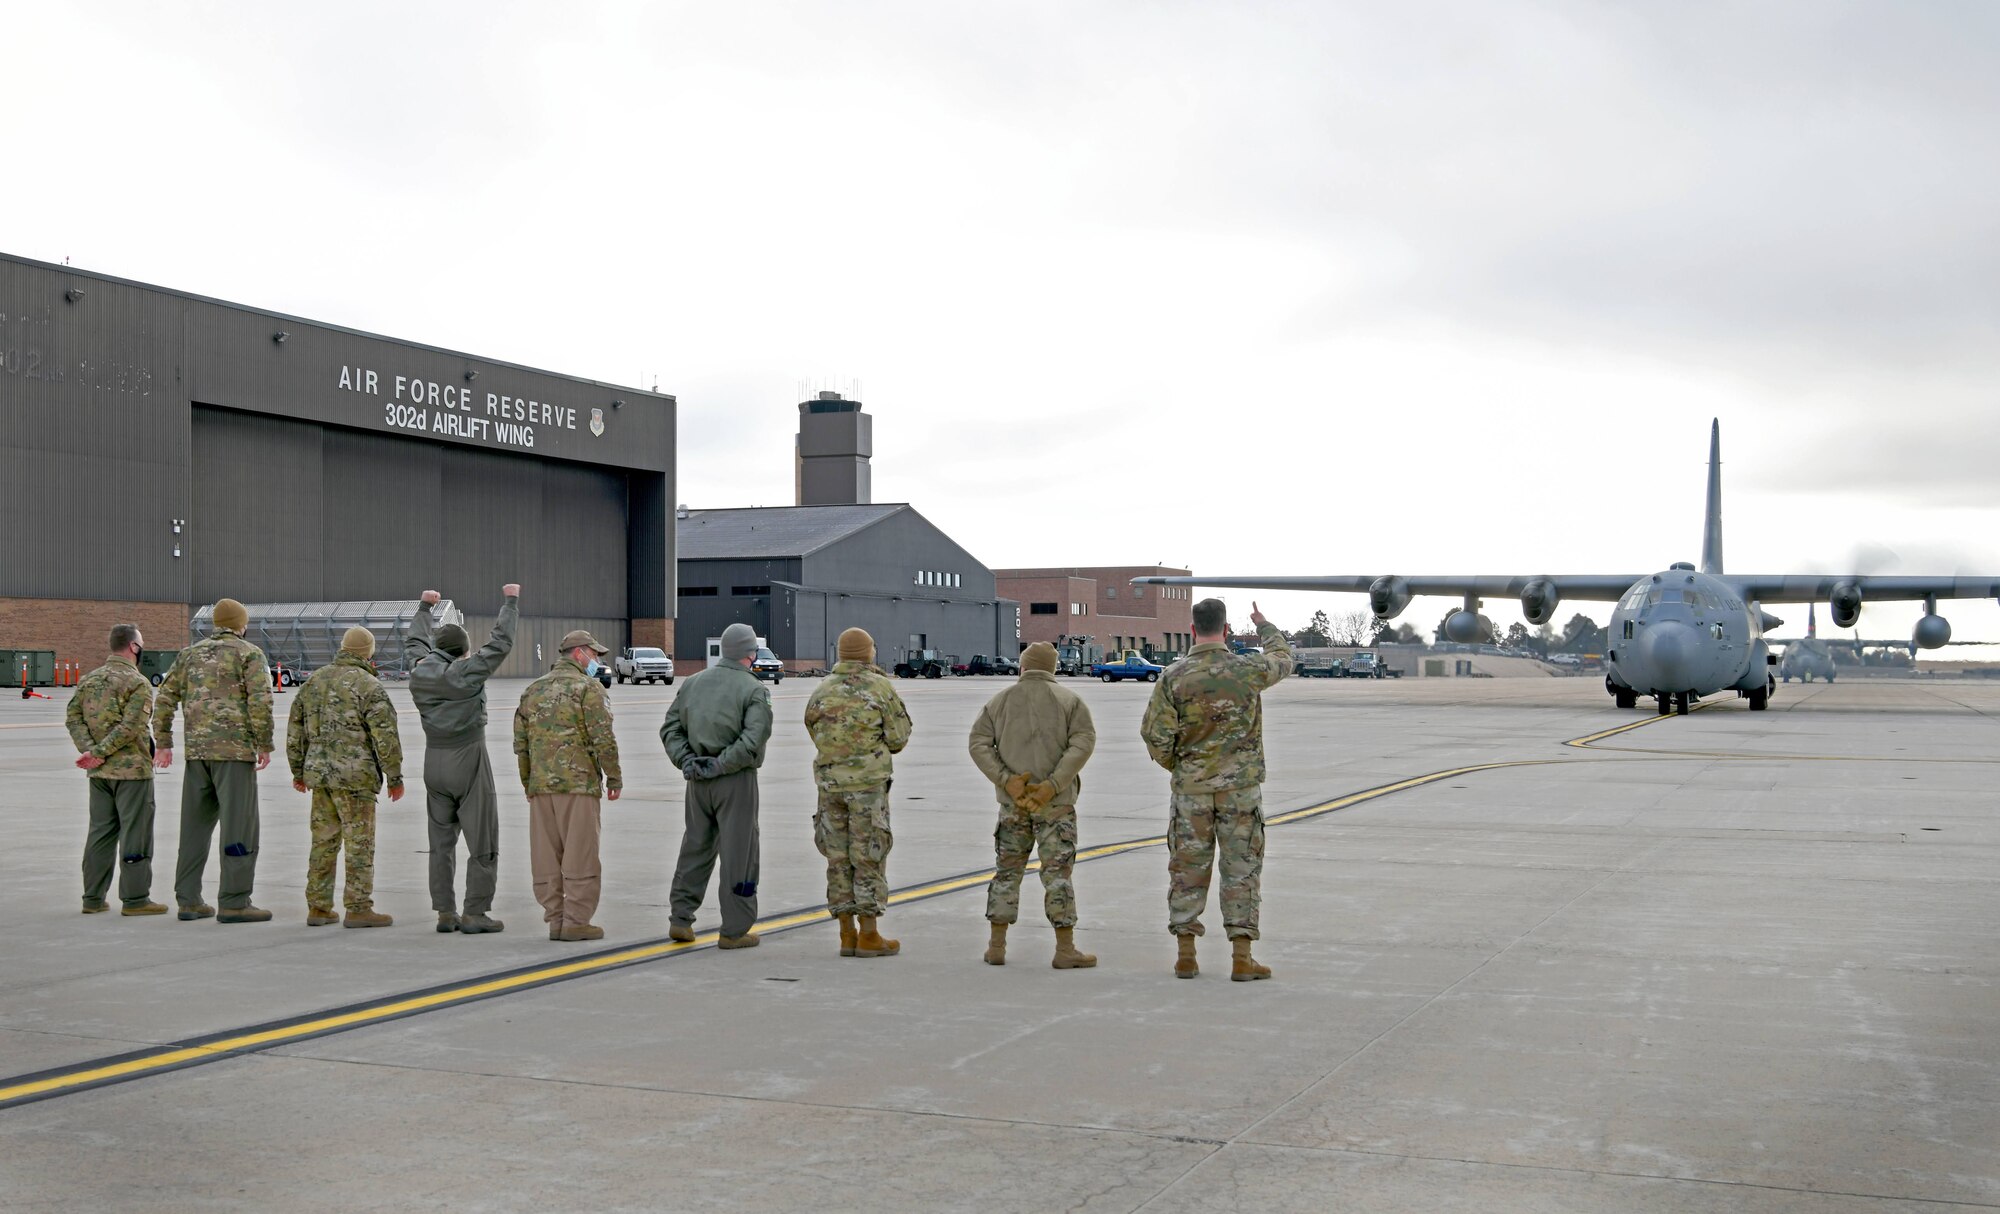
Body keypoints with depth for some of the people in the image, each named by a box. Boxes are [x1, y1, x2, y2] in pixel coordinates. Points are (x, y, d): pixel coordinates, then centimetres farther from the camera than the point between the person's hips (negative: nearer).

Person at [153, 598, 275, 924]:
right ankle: (234, 903, -5)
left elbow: (164, 698, 14)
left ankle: (189, 900, 16)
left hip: (196, 751, 6)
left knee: (195, 825, 12)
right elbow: (260, 700, -13)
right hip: (235, 750, -6)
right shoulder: (249, 653, -1)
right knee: (238, 826, -3)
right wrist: (264, 745, -8)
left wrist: (163, 743, 18)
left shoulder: (191, 654, 16)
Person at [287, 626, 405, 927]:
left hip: (319, 773, 7)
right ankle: (358, 909, -2)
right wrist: (395, 777, -5)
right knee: (359, 843, -2)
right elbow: (385, 736, -13)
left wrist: (299, 771, 25)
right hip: (354, 775, -6)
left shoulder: (314, 681, 12)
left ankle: (318, 908, 16)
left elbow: (295, 729, 17)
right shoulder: (368, 685, -9)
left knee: (323, 842, 12)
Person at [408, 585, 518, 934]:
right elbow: (501, 641, -8)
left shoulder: (420, 671, 4)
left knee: (441, 841, 11)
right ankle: (474, 913, -3)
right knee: (482, 843, -1)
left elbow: (418, 640, 24)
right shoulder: (468, 671, -12)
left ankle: (445, 912, 12)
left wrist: (425, 609, 40)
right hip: (469, 761, -6)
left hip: (434, 763, 6)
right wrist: (511, 601, 3)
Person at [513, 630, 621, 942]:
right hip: (578, 782, -6)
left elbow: (520, 743, 16)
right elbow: (602, 738, -12)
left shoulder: (533, 690, 15)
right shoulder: (587, 687, -5)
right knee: (580, 856, -2)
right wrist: (614, 777, -3)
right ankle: (576, 921, -2)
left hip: (541, 785, 6)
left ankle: (555, 919, 11)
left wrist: (528, 783, 22)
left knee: (547, 857, 8)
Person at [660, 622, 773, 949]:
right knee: (739, 852, 2)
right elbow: (754, 740, -21)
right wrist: (720, 765, -16)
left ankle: (681, 920, 18)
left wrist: (685, 760, -2)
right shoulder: (754, 690, -9)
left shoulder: (694, 682, 8)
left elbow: (670, 728, 6)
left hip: (698, 780, 5)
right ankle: (734, 930, 5)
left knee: (695, 847, 17)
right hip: (736, 779, -5)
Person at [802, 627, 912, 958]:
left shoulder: (821, 691, 6)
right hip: (868, 781, -4)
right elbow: (899, 737, -4)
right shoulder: (881, 687, -5)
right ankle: (869, 936, 1)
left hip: (829, 781, 4)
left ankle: (848, 935, 10)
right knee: (869, 857, 0)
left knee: (839, 858, 8)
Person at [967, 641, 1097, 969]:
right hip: (1056, 804, -2)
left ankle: (997, 945, 14)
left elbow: (978, 743, -3)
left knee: (1007, 870, 12)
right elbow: (1084, 742, -12)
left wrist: (1006, 780, -10)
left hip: (1012, 802, 2)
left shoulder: (1000, 701, 8)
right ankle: (1065, 950, 2)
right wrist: (1052, 785, -16)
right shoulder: (1069, 700, 2)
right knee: (1057, 872, 0)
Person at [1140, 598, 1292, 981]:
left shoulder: (1173, 677, -7)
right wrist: (1264, 625, 36)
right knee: (1242, 870, 5)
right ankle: (1242, 958, 4)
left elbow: (1156, 737, -7)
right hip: (1240, 787, -1)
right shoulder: (1248, 669, -6)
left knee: (1188, 869, 9)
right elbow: (1283, 658, 17)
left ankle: (1186, 956, 13)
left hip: (1191, 788, 1)